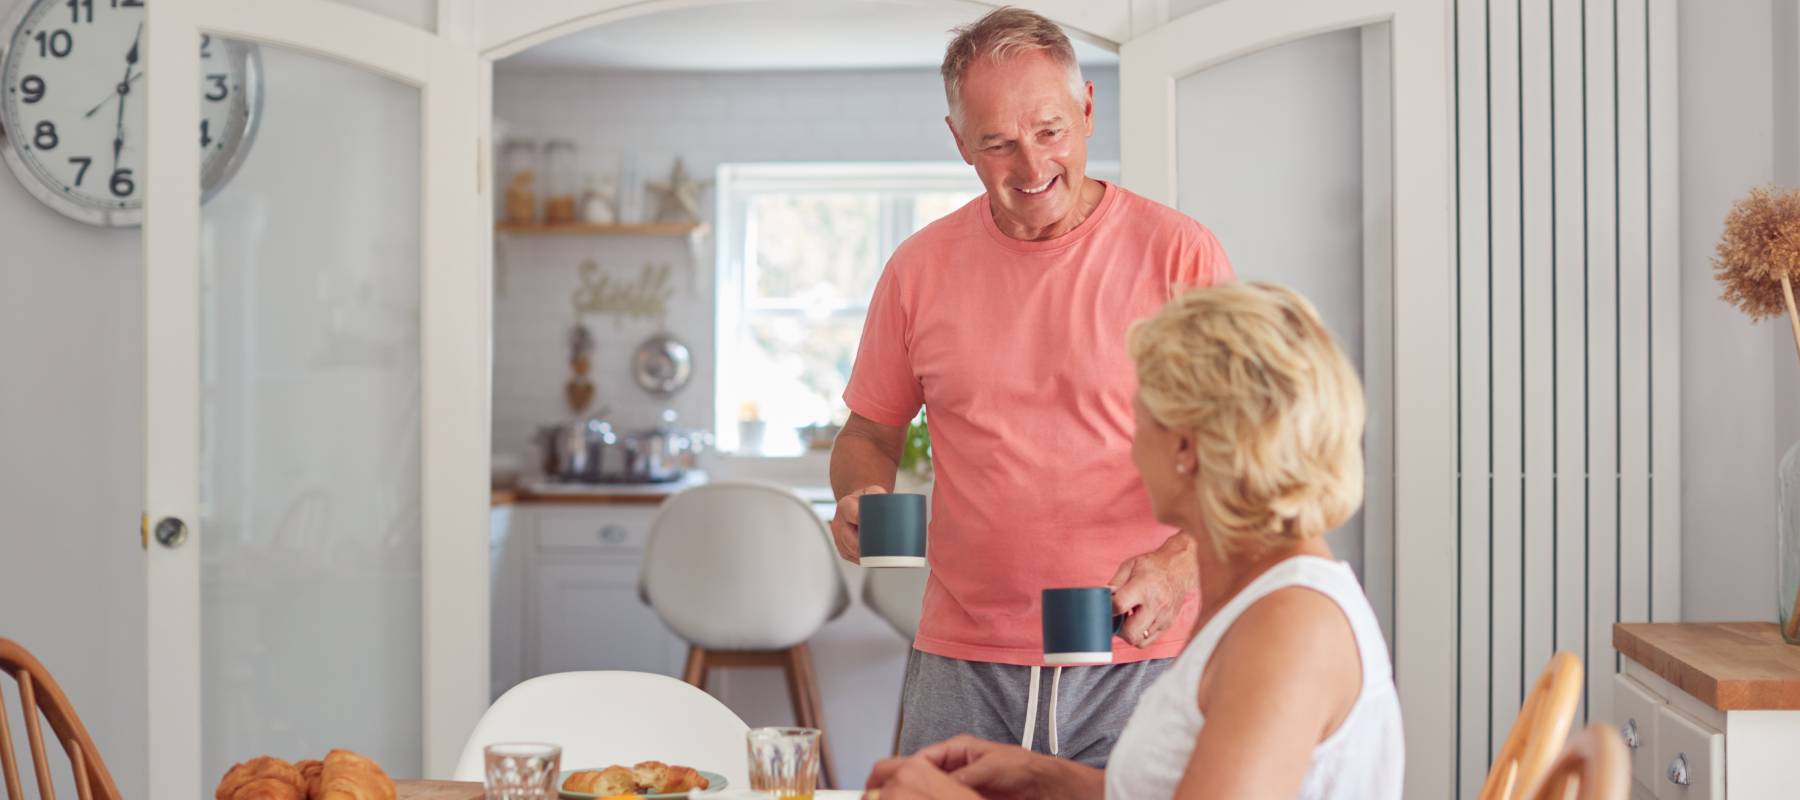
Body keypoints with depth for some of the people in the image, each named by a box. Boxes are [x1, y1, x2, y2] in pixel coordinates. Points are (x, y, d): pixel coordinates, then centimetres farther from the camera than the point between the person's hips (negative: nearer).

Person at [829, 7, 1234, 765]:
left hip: (1138, 656, -2)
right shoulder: (920, 268, 6)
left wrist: (1181, 560, -20)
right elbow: (870, 432, 16)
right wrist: (861, 497, -6)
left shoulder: (1178, 252, -3)